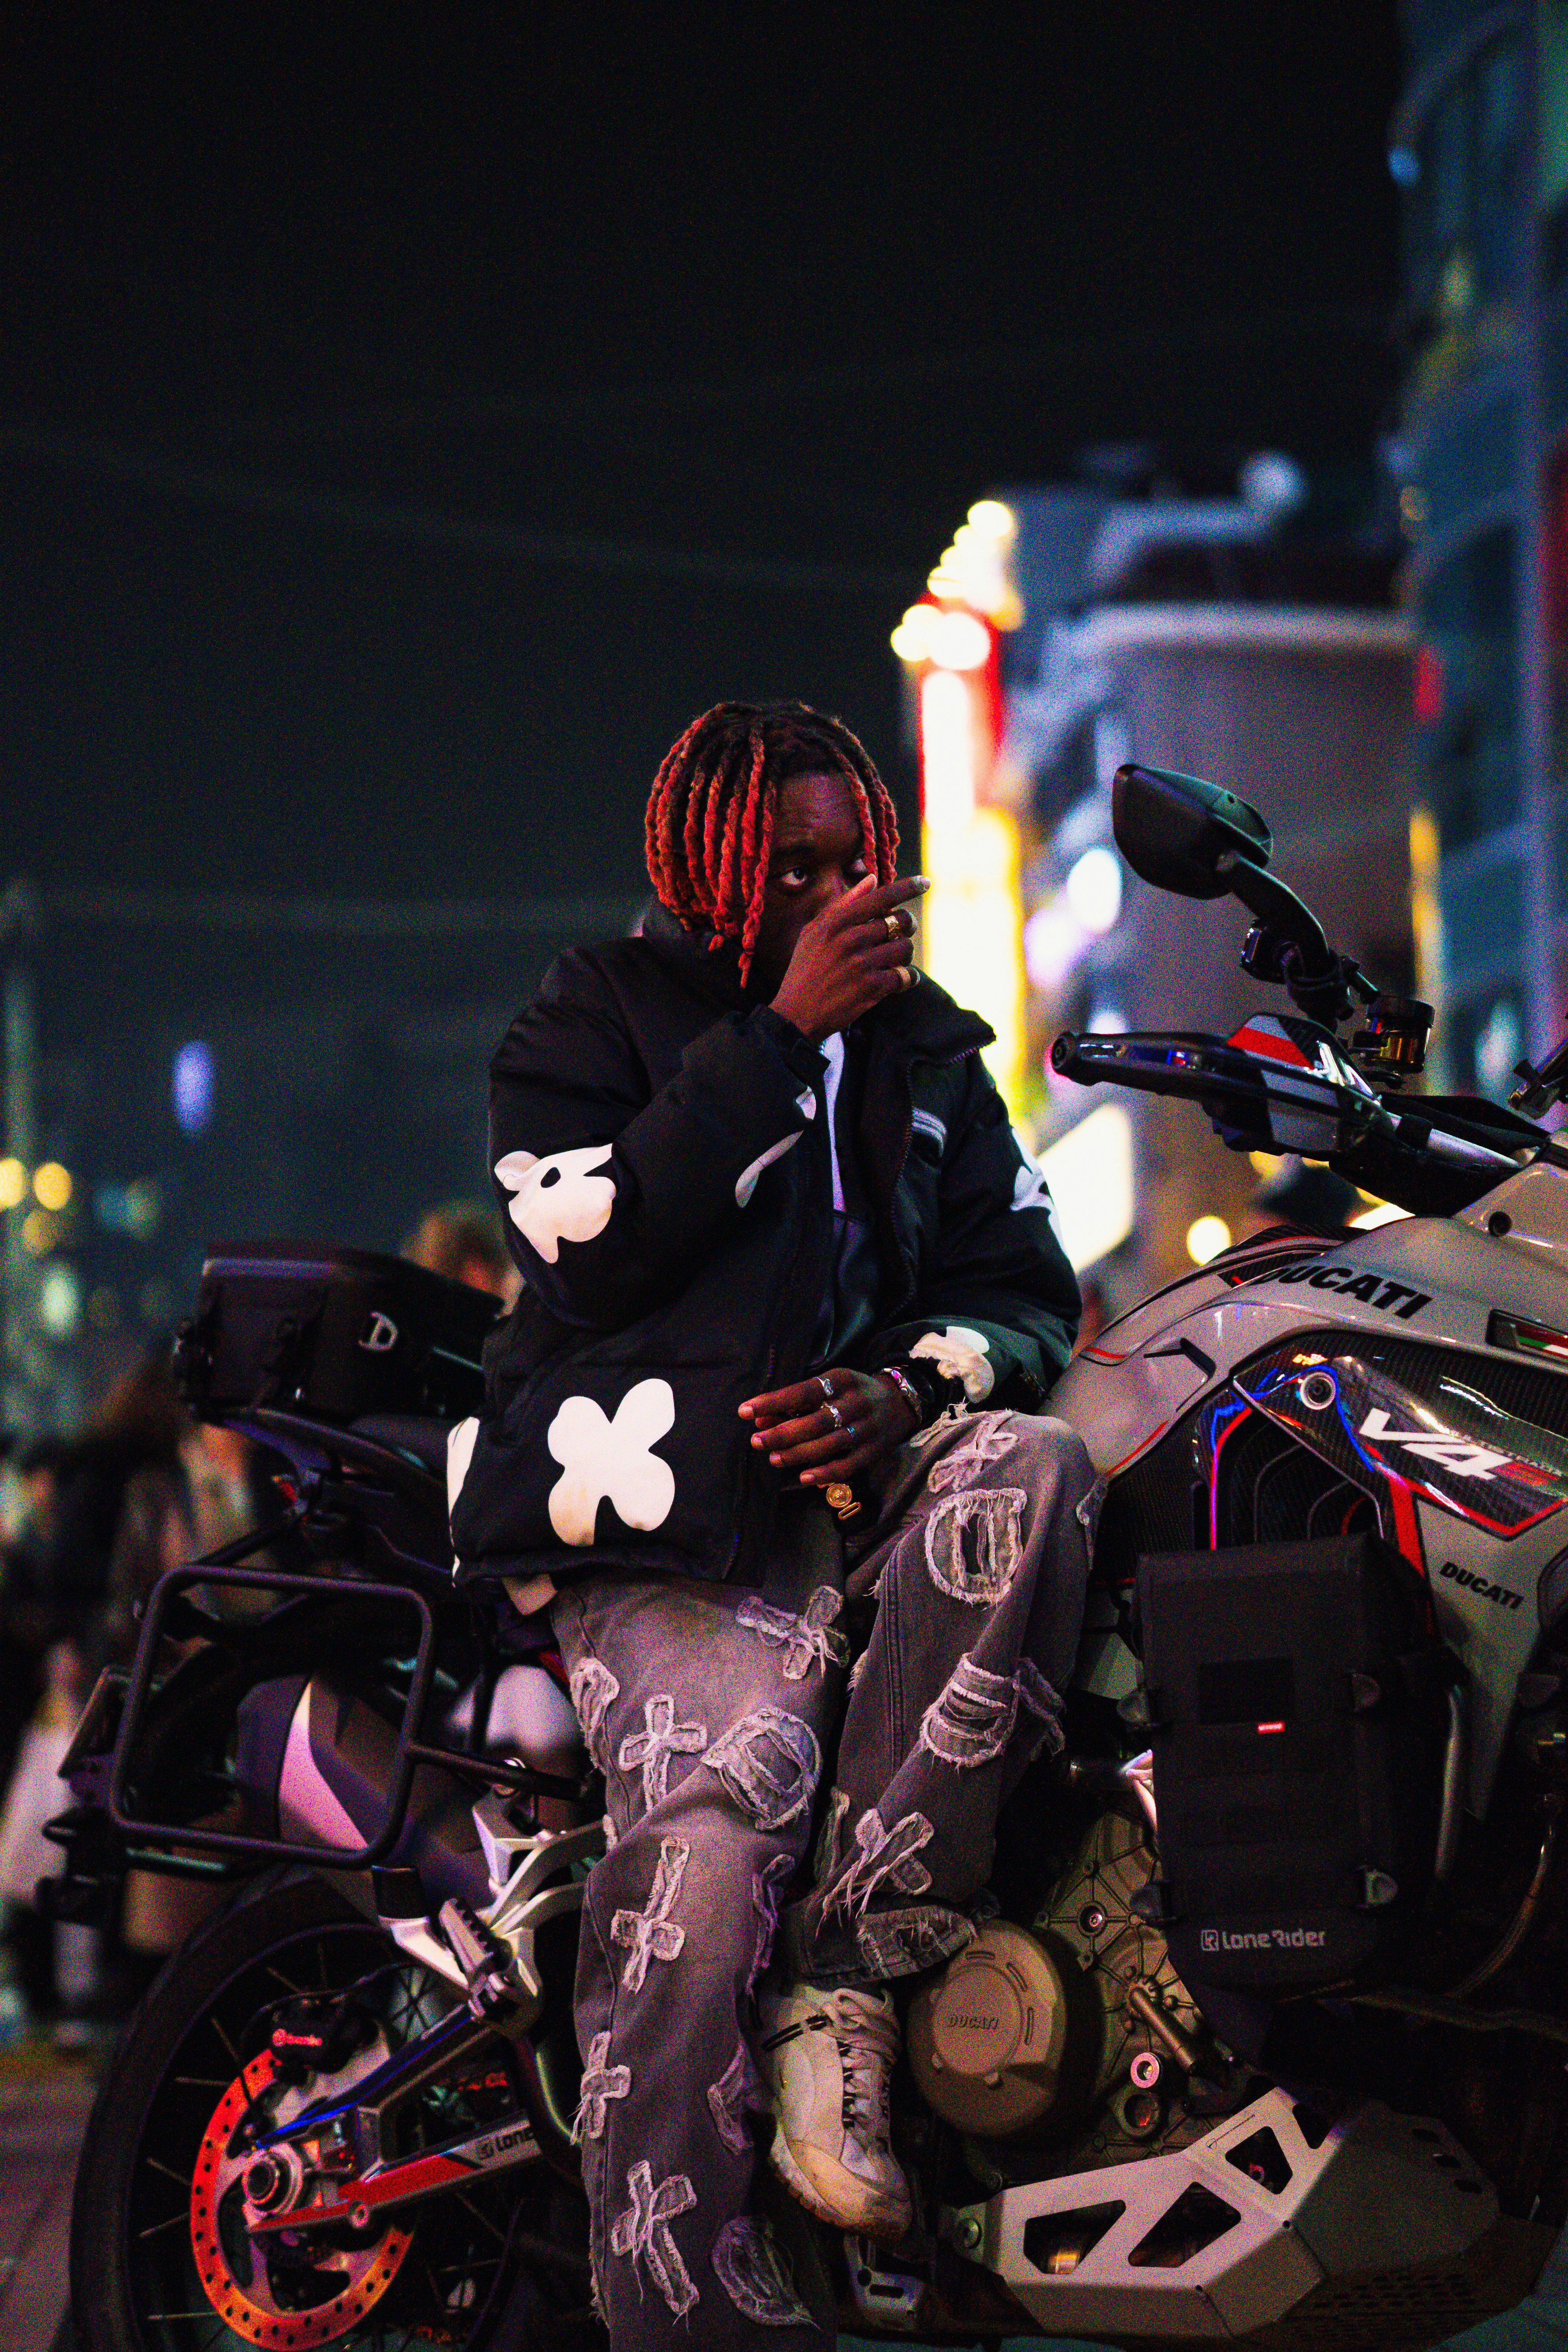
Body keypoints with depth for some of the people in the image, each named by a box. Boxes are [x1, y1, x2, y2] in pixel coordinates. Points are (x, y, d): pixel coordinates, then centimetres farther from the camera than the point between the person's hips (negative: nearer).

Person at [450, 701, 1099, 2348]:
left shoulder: (925, 1050, 23)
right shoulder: (590, 1020, 10)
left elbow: (1029, 1287, 15)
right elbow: (588, 1255, -8)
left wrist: (913, 1383, -9)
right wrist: (784, 1033, -9)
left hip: (859, 1468, 4)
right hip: (665, 1514, -4)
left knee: (1028, 1463, -31)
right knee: (717, 1817, -32)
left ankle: (842, 1984, -31)